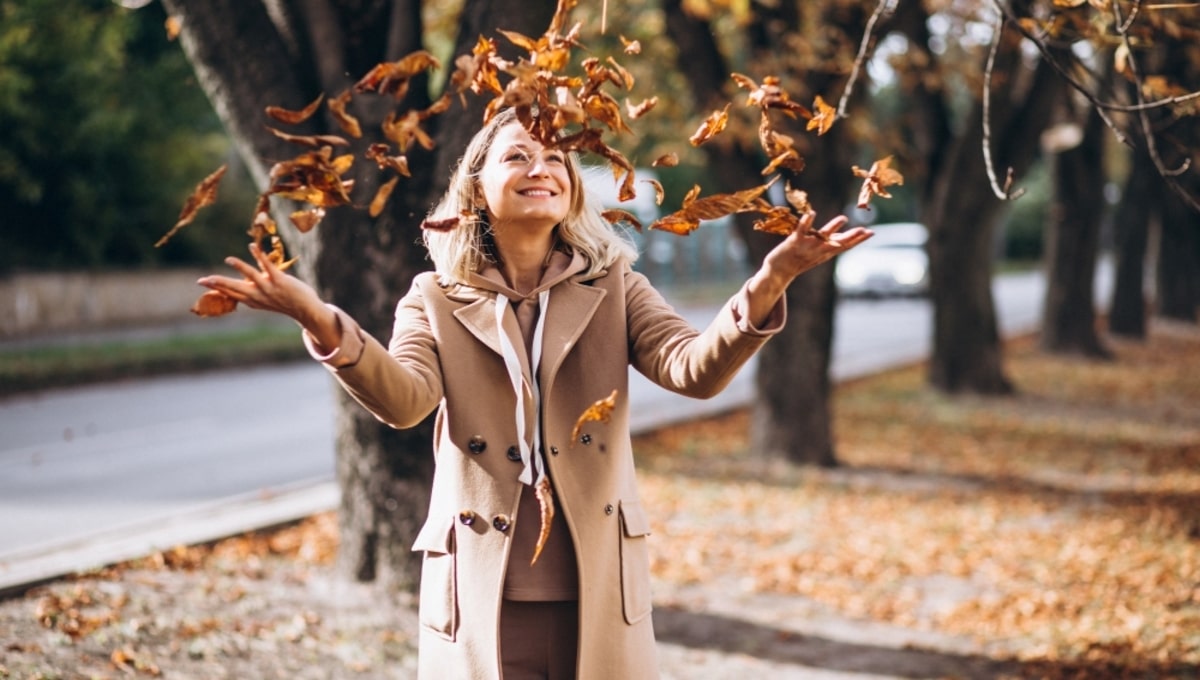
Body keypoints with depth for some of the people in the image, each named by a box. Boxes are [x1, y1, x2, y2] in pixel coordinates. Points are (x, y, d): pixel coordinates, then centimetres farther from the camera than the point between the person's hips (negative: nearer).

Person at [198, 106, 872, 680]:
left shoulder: (613, 288, 6)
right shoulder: (436, 298, 4)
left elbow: (695, 368, -11)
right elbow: (403, 397, -15)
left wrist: (768, 283, -29)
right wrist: (320, 322, -33)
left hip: (597, 591, 1)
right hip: (481, 592, -1)